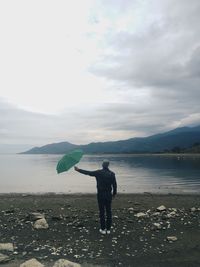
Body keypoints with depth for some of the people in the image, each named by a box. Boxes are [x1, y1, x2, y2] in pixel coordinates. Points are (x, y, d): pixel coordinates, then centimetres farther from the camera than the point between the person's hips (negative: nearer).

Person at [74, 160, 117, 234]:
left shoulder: (98, 172, -9)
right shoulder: (112, 174, -2)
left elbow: (88, 172, -4)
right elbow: (114, 185, 2)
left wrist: (78, 169, 6)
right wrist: (114, 193, 16)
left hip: (100, 194, -2)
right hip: (109, 195, 2)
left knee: (102, 212, 6)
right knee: (108, 211, 11)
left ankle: (103, 229, 13)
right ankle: (108, 229, 18)